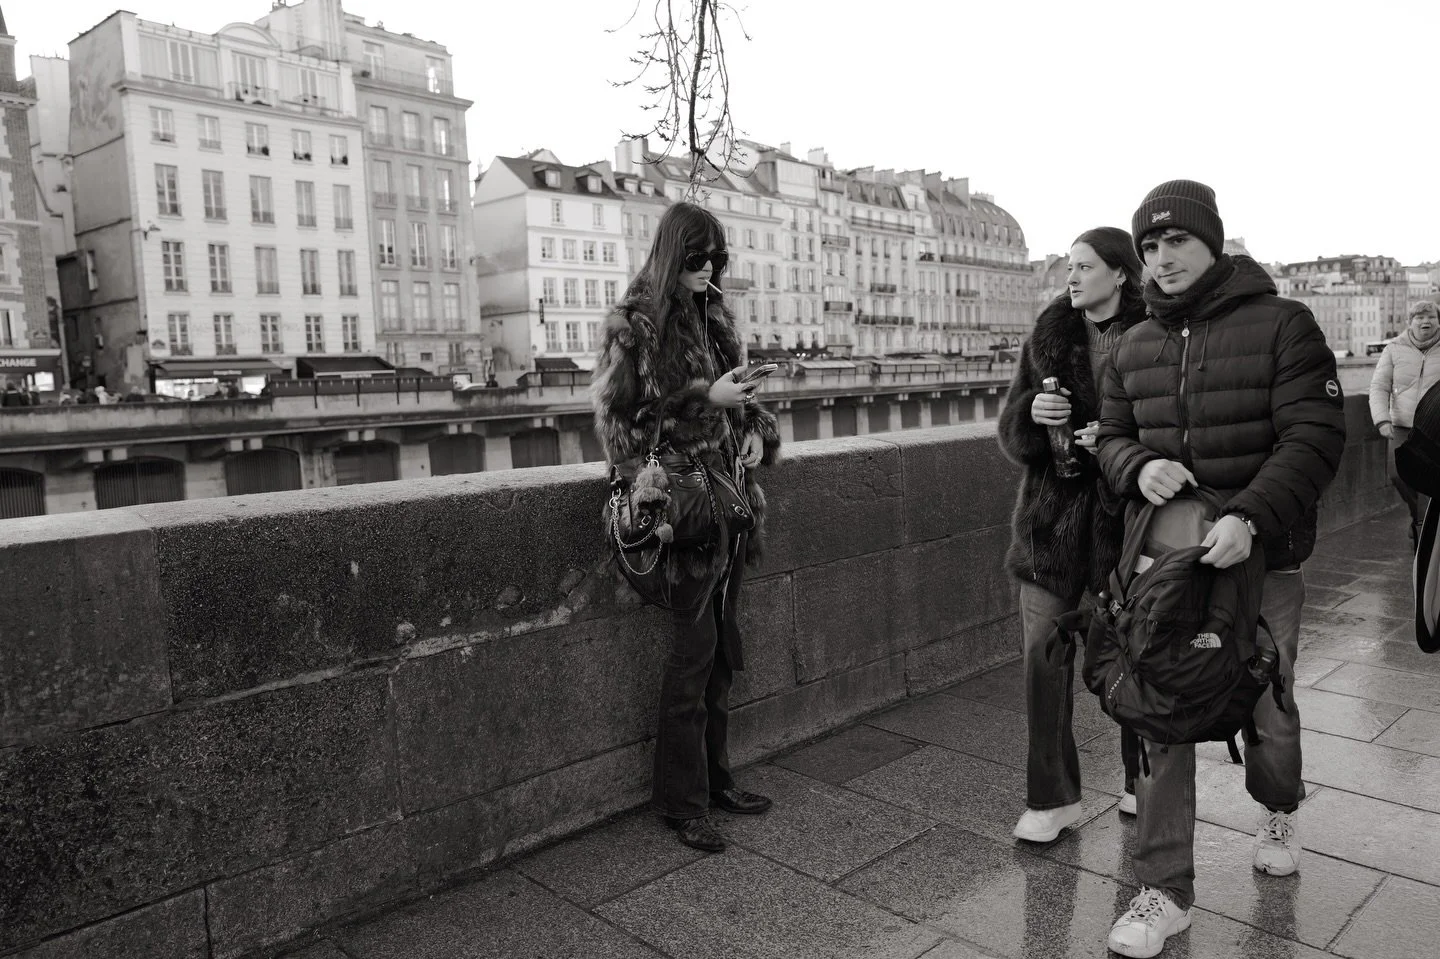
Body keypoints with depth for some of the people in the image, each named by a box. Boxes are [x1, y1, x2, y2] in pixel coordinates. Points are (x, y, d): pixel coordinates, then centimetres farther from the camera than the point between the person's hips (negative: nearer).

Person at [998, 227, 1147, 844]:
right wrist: (1031, 413, -16)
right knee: (1044, 656, 0)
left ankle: (1143, 783, 33)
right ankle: (1051, 798, 14)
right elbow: (1012, 438, 5)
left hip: (1123, 515, -2)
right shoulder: (1047, 338, 6)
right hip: (1053, 516, 3)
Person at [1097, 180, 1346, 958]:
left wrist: (1250, 517, -29)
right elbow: (1111, 435, 13)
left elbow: (1314, 435, -15)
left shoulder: (1281, 325, -7)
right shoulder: (1134, 347, 7)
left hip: (1260, 557, -2)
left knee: (1268, 707, 15)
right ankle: (1165, 890, 12)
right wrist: (1138, 466, -12)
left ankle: (1277, 811, 48)